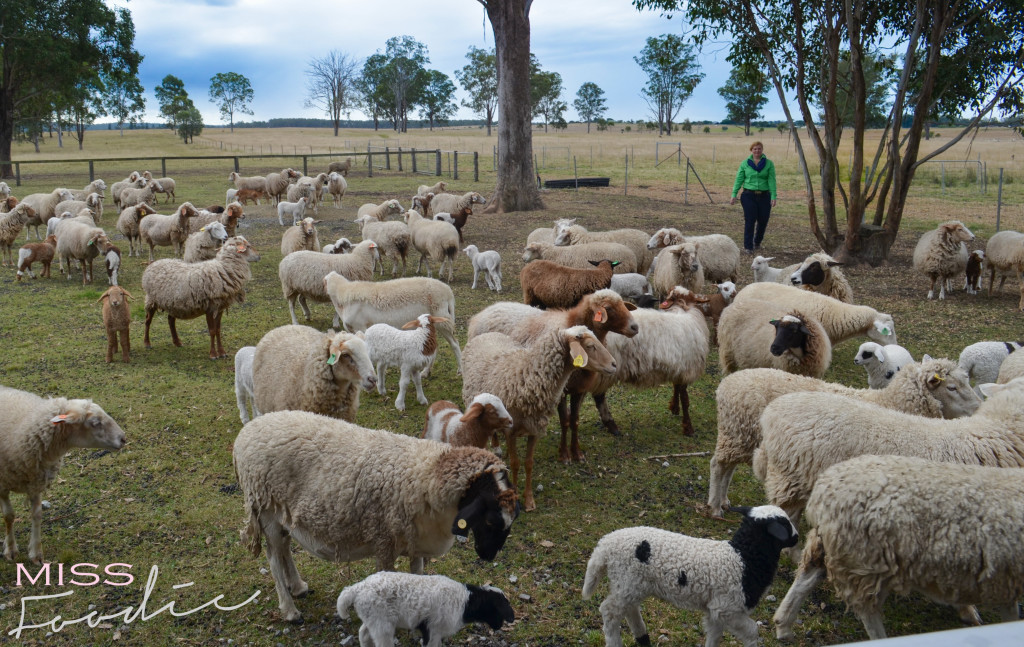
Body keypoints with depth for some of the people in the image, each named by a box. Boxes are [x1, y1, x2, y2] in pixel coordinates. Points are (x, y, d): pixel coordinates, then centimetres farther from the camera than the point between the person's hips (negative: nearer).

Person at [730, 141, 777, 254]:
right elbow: (739, 180, 4)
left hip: (764, 196, 1)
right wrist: (734, 194, -4)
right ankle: (748, 246, -3)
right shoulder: (745, 163, 5)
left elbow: (771, 181, -2)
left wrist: (773, 197, -10)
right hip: (749, 195, -1)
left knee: (763, 221, 6)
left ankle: (757, 242, 30)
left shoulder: (769, 164, 3)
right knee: (749, 221, -7)